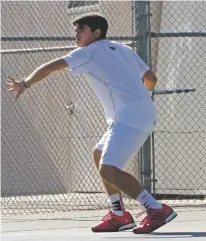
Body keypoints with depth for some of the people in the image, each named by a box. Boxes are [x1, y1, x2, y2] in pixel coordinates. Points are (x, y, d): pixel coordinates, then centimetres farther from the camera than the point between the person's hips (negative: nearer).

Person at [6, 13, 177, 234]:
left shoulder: (88, 53, -1)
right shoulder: (125, 51, 20)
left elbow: (50, 67, -6)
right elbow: (151, 79, 26)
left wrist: (25, 84, 3)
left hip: (130, 117, -10)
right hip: (145, 113, 10)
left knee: (108, 170, -16)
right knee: (100, 156, 21)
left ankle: (157, 210, -21)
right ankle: (119, 215, 22)